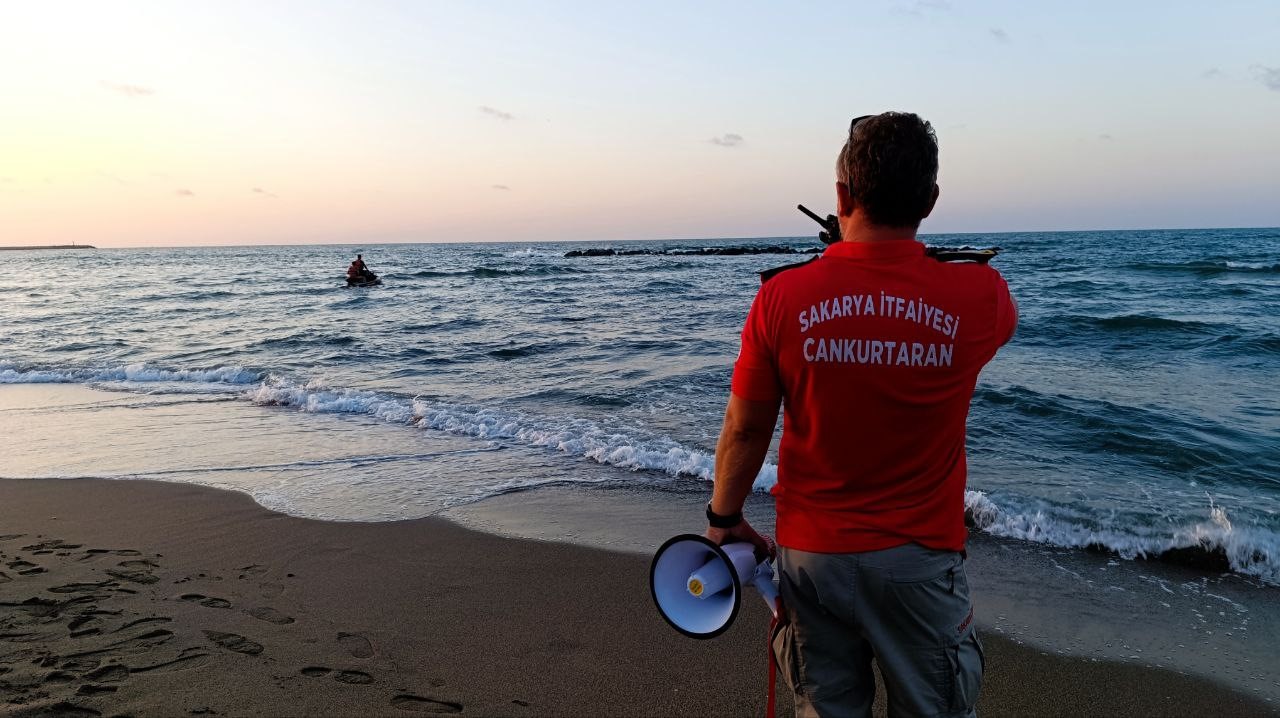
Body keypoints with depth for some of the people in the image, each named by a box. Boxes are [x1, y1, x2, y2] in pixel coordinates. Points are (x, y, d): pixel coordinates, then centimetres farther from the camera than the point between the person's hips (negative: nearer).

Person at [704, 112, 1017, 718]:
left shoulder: (782, 297, -14)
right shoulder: (977, 298, -12)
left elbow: (744, 429, -5)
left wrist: (723, 518, 11)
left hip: (812, 553, 1)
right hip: (920, 559, 0)